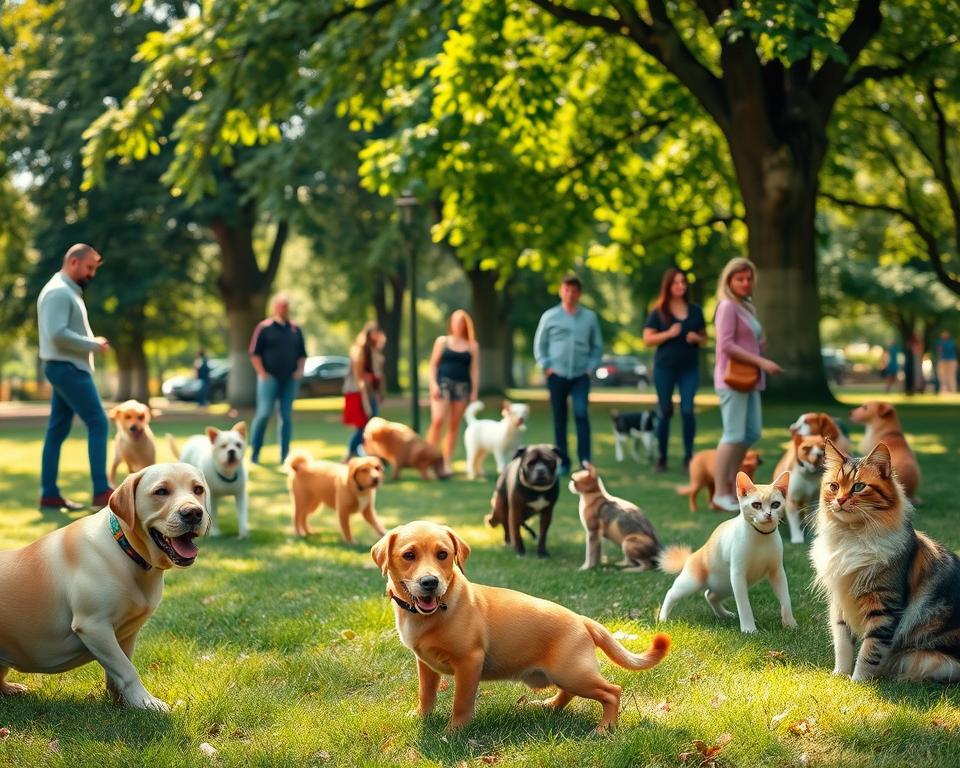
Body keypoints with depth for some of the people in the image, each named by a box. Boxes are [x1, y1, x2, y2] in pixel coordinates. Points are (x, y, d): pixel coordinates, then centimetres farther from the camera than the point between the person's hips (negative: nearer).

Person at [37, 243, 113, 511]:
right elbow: (57, 334, -24)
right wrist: (93, 344, -16)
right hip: (67, 368, -10)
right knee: (98, 423, -10)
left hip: (69, 368, 10)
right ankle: (101, 491, -9)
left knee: (58, 430, 8)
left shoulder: (68, 291, 19)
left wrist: (92, 342, 5)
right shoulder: (58, 291, -14)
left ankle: (49, 494, 9)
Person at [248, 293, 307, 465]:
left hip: (290, 380, 4)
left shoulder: (295, 329, 11)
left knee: (286, 416, 3)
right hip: (270, 378, -4)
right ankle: (254, 452, 3)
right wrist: (262, 373, -8)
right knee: (264, 413, -9)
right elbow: (254, 353, -2)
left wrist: (300, 370, 4)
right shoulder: (264, 327, -1)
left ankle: (285, 455, 7)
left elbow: (302, 354, 19)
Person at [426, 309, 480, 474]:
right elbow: (433, 365, 5)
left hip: (462, 386, 2)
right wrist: (433, 384, -7)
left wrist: (474, 392, -1)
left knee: (454, 425, 2)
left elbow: (474, 370, 7)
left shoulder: (472, 346, 9)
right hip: (443, 383, -2)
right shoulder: (442, 341, 8)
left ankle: (446, 462, 6)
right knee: (438, 421, -16)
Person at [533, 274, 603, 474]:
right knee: (559, 420, 5)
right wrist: (546, 367, -1)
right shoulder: (549, 317, 2)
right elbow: (539, 345, 8)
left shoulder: (590, 317, 4)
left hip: (580, 376, -1)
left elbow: (597, 346, 11)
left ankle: (585, 461, -15)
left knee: (581, 415, -16)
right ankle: (563, 463, 13)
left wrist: (591, 368, 1)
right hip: (557, 376, 1)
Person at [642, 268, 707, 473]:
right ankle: (662, 458, 14)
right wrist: (669, 333, -15)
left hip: (690, 367, 1)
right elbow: (647, 340, -2)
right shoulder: (658, 313, 1)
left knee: (688, 410, -10)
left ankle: (688, 457, -2)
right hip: (664, 367, -1)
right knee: (665, 412, 4)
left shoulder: (695, 311, 8)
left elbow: (704, 337, 17)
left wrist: (697, 338, -6)